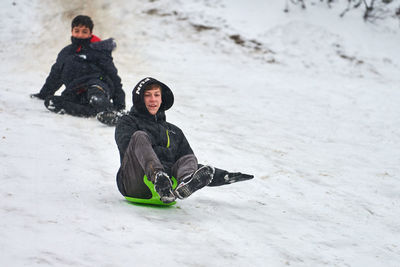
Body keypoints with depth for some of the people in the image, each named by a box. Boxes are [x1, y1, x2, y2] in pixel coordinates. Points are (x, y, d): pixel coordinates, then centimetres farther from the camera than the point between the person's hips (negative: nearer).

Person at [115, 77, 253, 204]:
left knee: (189, 159, -17)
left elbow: (189, 162, 25)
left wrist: (225, 176, 11)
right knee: (139, 136, -22)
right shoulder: (127, 122, 18)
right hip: (134, 185, -3)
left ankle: (185, 184, -55)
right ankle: (159, 177, -54)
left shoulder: (174, 132, 30)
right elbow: (130, 148, -2)